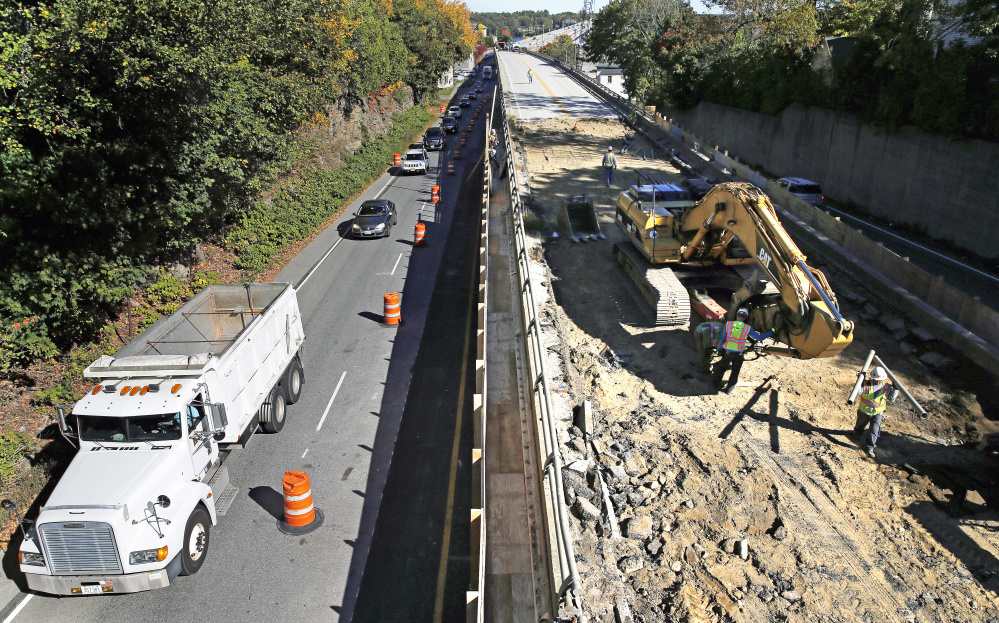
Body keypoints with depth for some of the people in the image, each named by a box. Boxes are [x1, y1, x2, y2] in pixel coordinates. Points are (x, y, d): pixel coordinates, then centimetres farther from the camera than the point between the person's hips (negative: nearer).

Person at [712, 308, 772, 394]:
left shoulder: (728, 324, -6)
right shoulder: (748, 328, -7)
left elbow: (722, 339, -1)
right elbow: (759, 338, 2)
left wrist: (719, 349, 10)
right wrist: (771, 332, 13)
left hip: (727, 352, 1)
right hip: (739, 354, -1)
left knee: (722, 367, 21)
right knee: (735, 371, 15)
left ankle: (717, 383, 33)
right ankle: (730, 388, 23)